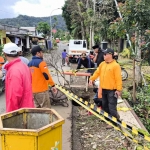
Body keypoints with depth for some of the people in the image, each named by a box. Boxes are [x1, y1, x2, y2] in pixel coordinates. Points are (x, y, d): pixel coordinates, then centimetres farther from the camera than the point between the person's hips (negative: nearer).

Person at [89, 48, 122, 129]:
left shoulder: (115, 65, -15)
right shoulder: (102, 64, 8)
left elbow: (118, 78, -17)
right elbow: (97, 72, 15)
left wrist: (118, 89, -20)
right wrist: (91, 79, 1)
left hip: (112, 90, -8)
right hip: (103, 89, 8)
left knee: (112, 107, -5)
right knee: (105, 105, 18)